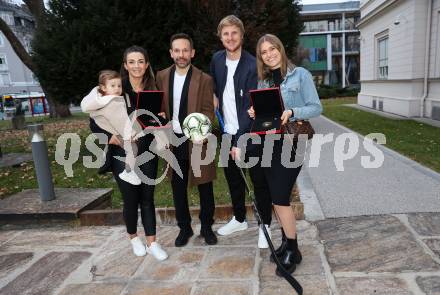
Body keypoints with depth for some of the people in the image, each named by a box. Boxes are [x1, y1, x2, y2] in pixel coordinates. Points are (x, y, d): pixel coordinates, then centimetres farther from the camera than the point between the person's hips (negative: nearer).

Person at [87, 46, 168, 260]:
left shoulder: (153, 90, 2)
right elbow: (95, 122, -5)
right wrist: (110, 136, -21)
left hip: (148, 153, 2)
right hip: (123, 154, -2)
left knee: (147, 198, 8)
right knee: (131, 199, 8)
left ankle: (152, 243, 21)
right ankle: (133, 238, 33)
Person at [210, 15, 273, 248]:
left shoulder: (252, 65, -16)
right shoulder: (217, 59, 2)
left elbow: (250, 107, -19)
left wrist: (240, 141, -22)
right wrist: (215, 97, 3)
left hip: (249, 133, -6)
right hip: (228, 132, 6)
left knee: (259, 180, 3)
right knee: (232, 177, 17)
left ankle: (265, 225, 20)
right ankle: (239, 219, 36)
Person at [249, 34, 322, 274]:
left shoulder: (300, 75, -2)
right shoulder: (262, 81, 12)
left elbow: (316, 107, -6)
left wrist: (292, 112, -22)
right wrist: (254, 113, -7)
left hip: (290, 142, -5)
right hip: (268, 142, 6)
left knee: (280, 198, -8)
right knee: (275, 198, 10)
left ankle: (293, 250, 10)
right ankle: (286, 240, 28)